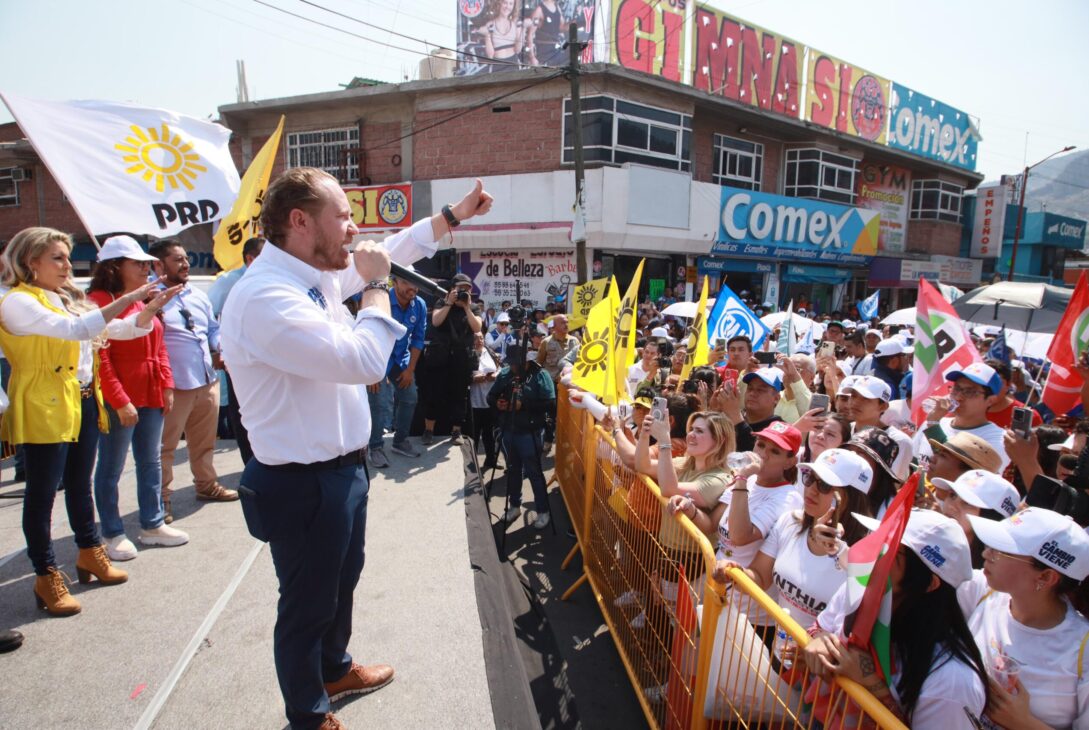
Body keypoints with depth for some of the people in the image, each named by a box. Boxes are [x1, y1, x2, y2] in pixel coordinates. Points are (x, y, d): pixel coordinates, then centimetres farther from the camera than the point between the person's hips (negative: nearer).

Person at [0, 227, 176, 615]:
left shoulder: (69, 299, 13)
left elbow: (116, 329, 12)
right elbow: (74, 329, -26)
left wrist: (150, 309, -6)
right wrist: (124, 300, -30)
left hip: (83, 402, 8)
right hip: (45, 408, -7)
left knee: (79, 484, 19)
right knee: (43, 491, 2)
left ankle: (89, 553, 34)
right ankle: (46, 576, 13)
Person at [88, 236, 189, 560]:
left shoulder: (143, 302, 13)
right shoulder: (99, 302, -11)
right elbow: (99, 358, -16)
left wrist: (167, 385, 6)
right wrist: (120, 401, -18)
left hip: (152, 396, 8)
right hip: (119, 400, -8)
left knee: (151, 462, 14)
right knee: (111, 468, 5)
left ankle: (152, 524, 26)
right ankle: (112, 534, 17)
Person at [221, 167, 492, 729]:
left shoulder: (315, 276, 1)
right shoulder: (265, 297, -27)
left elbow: (390, 252, 17)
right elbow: (365, 362, -33)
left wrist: (453, 215, 19)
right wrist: (376, 287, -19)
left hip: (341, 468, 9)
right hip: (305, 485, -9)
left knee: (343, 581, 29)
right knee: (308, 604, 14)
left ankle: (335, 670, 55)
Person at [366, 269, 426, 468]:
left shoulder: (420, 306, -8)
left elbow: (418, 338, 0)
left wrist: (410, 369, -2)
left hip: (401, 359, 6)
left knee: (410, 399, 7)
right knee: (381, 404, -12)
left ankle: (400, 441, 24)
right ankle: (374, 447, 4)